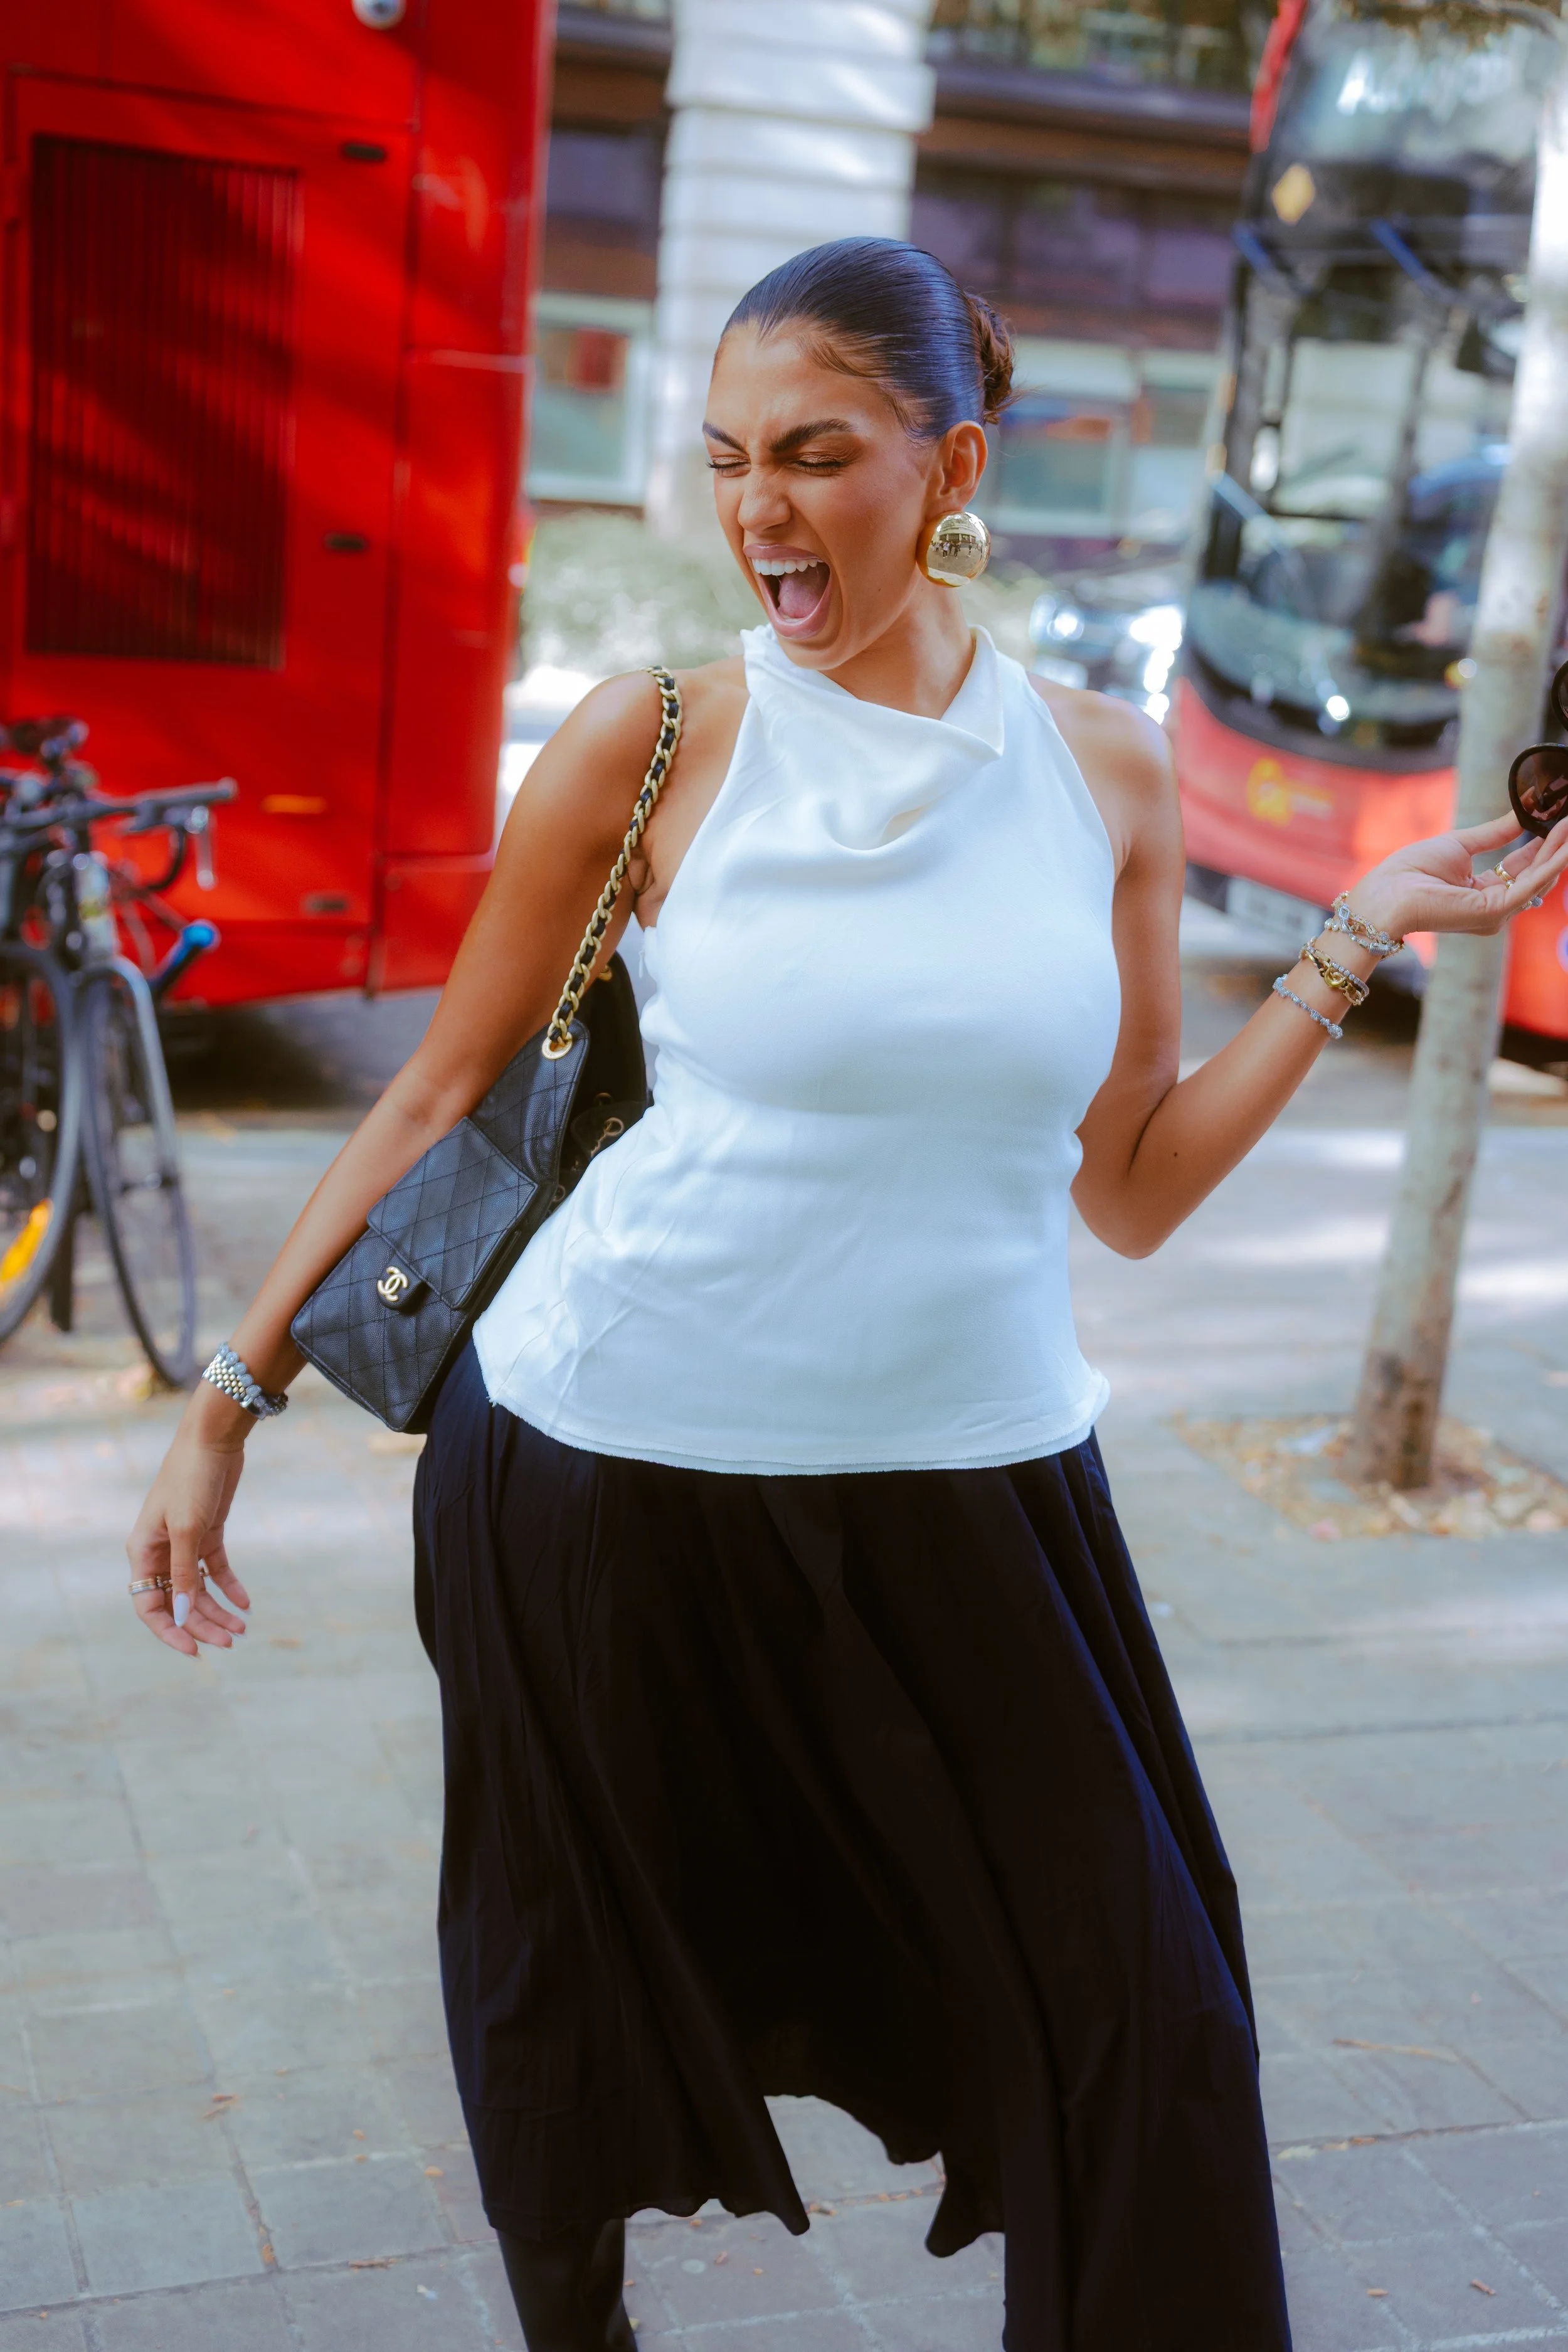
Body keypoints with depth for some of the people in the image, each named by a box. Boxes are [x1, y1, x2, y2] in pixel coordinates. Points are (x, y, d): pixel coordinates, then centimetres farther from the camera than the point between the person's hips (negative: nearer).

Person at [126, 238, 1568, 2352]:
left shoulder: (1107, 771, 2)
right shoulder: (657, 743, -6)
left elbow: (1134, 1189, 5)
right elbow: (440, 1099, 1)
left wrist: (1357, 943, 2)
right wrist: (234, 1395, 1)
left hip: (968, 1490, 2)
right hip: (613, 1478, -1)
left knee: (1144, 2048, 6)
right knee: (579, 2014, 16)